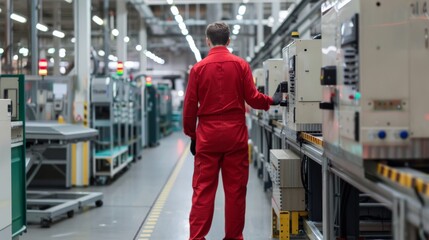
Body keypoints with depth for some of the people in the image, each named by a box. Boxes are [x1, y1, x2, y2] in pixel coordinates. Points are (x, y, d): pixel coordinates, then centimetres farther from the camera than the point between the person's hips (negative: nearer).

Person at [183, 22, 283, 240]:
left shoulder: (198, 68, 0)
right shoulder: (241, 65, -1)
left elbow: (190, 106, 1)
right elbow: (252, 98, -2)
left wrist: (192, 135, 12)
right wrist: (271, 101, 18)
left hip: (208, 135, 0)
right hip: (235, 135, 0)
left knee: (203, 189, 2)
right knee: (235, 189, 6)